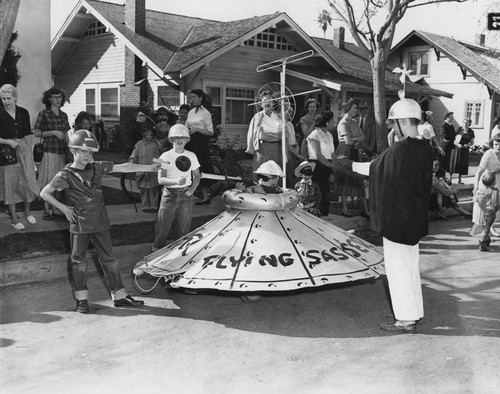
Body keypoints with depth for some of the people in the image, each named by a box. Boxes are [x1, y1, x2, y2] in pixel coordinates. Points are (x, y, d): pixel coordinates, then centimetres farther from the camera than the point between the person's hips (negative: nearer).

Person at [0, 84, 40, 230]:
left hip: (24, 149, 3)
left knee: (28, 180, 4)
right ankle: (14, 219, 8)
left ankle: (27, 211, 25)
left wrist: (31, 153, 7)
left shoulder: (23, 113, 4)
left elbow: (28, 134, 9)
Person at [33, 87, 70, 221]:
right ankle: (47, 210, 2)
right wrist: (53, 132, -14)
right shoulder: (44, 114, -3)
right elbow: (37, 133, -5)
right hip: (49, 151, -5)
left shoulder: (63, 115, 12)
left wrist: (69, 151, 12)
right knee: (48, 181, -4)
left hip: (62, 152, 5)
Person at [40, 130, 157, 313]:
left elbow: (123, 167, 5)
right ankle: (81, 299, 18)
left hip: (100, 222, 4)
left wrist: (148, 167, 6)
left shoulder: (97, 168, 3)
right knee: (78, 260, 5)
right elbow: (44, 193, -4)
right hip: (79, 224, -4)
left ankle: (119, 296, 16)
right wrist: (63, 208, -8)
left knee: (108, 259, 9)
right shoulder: (66, 175, -8)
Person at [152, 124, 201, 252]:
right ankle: (157, 249, 15)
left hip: (185, 195, 2)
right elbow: (160, 179, -7)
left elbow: (197, 176, 13)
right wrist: (176, 181, -24)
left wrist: (192, 190, -4)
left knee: (183, 228, 7)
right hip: (169, 195, -2)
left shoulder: (191, 156, 5)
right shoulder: (166, 156, -3)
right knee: (163, 226, 0)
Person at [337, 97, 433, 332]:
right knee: (410, 265, 19)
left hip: (397, 218, -8)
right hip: (415, 217, 8)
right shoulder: (425, 148, 3)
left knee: (397, 267, 2)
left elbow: (374, 169, -11)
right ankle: (414, 312, 30)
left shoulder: (400, 149, -22)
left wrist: (349, 164, 3)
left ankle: (406, 319, 9)